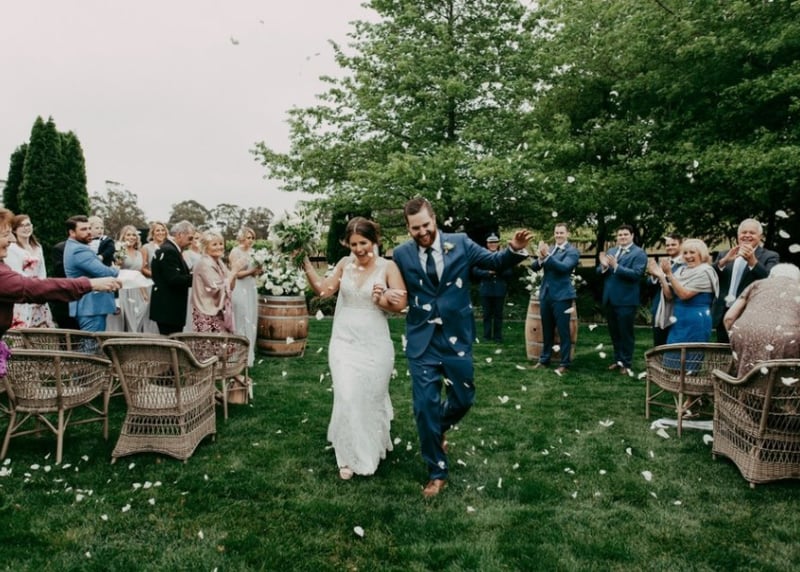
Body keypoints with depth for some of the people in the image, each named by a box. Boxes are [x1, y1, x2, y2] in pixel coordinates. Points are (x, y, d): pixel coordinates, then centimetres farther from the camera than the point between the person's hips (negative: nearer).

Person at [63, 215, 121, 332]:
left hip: (88, 306, 11)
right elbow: (104, 272, -23)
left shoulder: (74, 248, 18)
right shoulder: (79, 250, -17)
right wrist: (116, 270, -3)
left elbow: (96, 269, 20)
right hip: (92, 306, -11)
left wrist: (111, 270, 3)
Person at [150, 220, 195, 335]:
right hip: (169, 309, -10)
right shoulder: (169, 251, -16)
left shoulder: (169, 248, 16)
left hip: (169, 307, 10)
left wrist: (191, 274, 1)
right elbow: (174, 279, -23)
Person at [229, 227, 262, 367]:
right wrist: (252, 271, -19)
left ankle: (249, 355, 18)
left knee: (251, 322, 9)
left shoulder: (252, 251, 11)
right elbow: (236, 273, -11)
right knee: (242, 323, -4)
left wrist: (259, 270, -6)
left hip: (251, 288, 7)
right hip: (240, 289, -7)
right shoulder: (235, 252, -7)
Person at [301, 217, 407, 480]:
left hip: (374, 345, -1)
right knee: (347, 398, -3)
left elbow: (401, 303, -10)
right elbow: (323, 290, 3)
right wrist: (306, 266, -6)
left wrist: (380, 299, -27)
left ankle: (372, 448, 40)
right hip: (344, 343, 2)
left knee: (371, 398, 13)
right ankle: (350, 456, 16)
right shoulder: (345, 263, 1)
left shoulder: (388, 266, -7)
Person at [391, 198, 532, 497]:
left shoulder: (460, 244, -3)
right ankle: (437, 473, 17)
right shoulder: (401, 254, -3)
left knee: (463, 398, 12)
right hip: (422, 340, -1)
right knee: (425, 405, 0)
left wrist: (515, 249, -15)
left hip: (457, 336, 1)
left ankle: (438, 428, 47)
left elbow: (495, 262, 4)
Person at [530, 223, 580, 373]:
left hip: (561, 295, -6)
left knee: (563, 331, -1)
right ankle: (544, 359, 26)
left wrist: (547, 255, -31)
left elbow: (564, 267, -22)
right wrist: (540, 257, -18)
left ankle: (565, 364, 6)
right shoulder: (549, 249, 11)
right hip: (545, 294, 6)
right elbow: (534, 266, 3)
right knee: (547, 330, 15)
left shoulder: (572, 251, -5)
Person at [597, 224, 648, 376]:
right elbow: (599, 272, 8)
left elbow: (636, 274, -20)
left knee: (625, 333, 5)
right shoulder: (611, 251, 12)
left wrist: (616, 266, -27)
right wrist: (603, 266, -14)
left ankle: (626, 364, 16)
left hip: (626, 300, -6)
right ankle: (618, 360, 30)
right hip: (610, 299, 6)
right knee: (614, 333, 17)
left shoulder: (639, 253, -8)